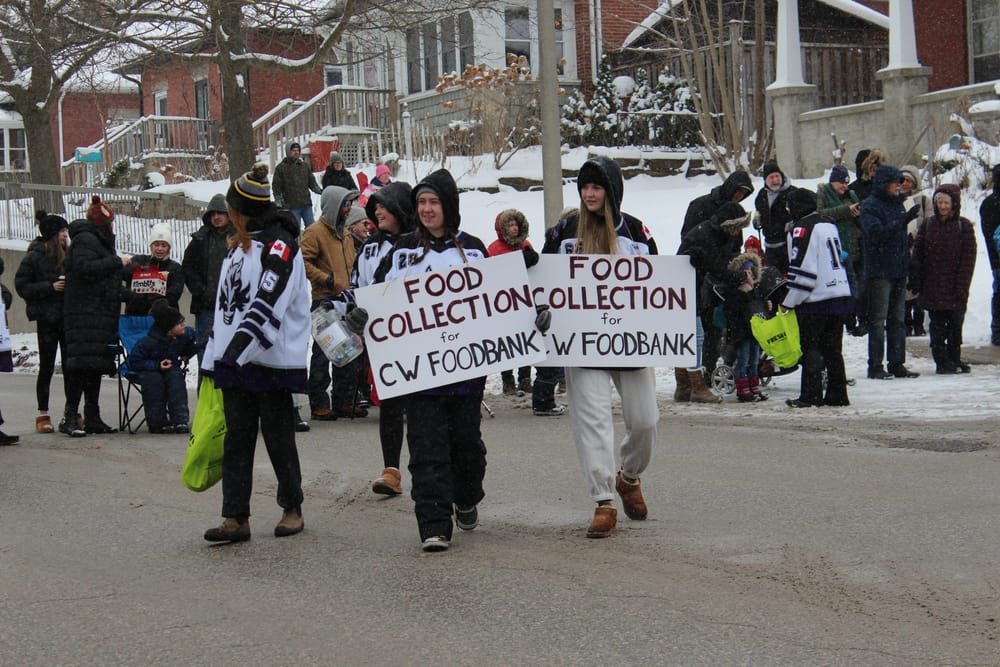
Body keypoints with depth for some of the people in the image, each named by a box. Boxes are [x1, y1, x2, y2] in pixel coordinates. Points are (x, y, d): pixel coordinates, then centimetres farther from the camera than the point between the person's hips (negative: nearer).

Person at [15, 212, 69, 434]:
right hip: (47, 318, -5)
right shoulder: (35, 256, -5)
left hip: (68, 316, 5)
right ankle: (43, 415, 9)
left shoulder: (67, 255, 10)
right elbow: (21, 286, -7)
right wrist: (50, 287, -15)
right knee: (47, 367, 1)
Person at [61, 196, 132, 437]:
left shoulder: (100, 242, 24)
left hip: (100, 315, 10)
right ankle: (69, 416, -15)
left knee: (97, 365, 9)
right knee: (83, 364, -15)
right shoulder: (84, 241, -7)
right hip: (84, 315, -10)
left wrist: (132, 296, 23)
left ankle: (92, 417, 12)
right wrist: (117, 262, -19)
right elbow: (85, 268, -24)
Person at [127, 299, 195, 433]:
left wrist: (186, 355, 9)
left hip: (171, 368, 4)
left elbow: (192, 335, 13)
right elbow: (134, 362, -23)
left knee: (176, 376, -31)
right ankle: (157, 422, -28)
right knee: (154, 379, -37)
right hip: (147, 370, -3)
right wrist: (156, 365, -31)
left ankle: (180, 420, -33)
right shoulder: (148, 342, -28)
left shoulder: (185, 335, -14)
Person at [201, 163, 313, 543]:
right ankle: (236, 518, 5)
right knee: (236, 436, 4)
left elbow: (269, 300, -24)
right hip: (234, 357, 8)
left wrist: (241, 343, -34)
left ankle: (292, 508, 17)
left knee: (277, 436, 2)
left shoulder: (280, 244, -11)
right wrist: (215, 356, 22)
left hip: (272, 358, -8)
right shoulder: (238, 246, 18)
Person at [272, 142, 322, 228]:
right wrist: (279, 201, -9)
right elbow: (276, 187, 1)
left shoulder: (305, 165, 11)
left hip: (306, 204, 4)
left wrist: (319, 191, 0)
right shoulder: (281, 167, 1)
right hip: (292, 206, -4)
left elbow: (312, 182, 16)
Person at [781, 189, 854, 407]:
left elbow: (802, 270, -17)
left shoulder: (801, 229, -11)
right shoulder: (829, 224, 15)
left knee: (810, 348, -1)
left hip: (816, 300, -8)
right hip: (841, 296, 8)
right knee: (833, 349, 12)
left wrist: (789, 303, -9)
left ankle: (811, 395, -2)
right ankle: (837, 395, 13)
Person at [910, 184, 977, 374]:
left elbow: (968, 259, -3)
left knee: (956, 325, 6)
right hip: (932, 286, 1)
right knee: (937, 326, 2)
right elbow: (918, 255, 5)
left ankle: (954, 359, 19)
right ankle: (942, 361, 8)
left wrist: (961, 285, -10)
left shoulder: (964, 226, -1)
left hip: (955, 287, -1)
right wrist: (916, 281, -3)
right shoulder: (927, 225, 5)